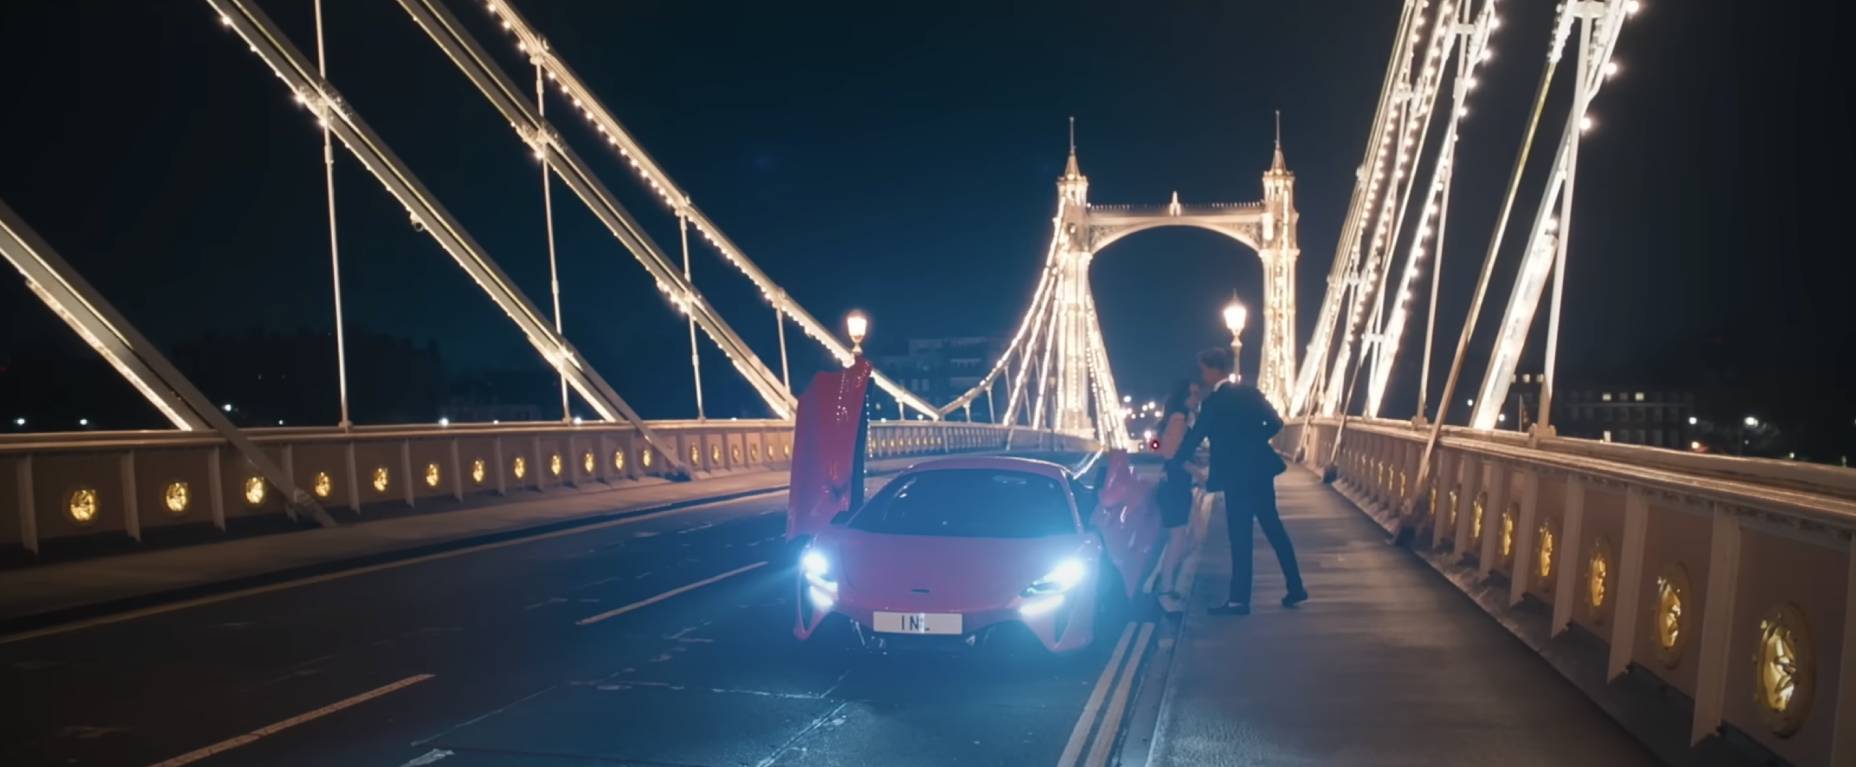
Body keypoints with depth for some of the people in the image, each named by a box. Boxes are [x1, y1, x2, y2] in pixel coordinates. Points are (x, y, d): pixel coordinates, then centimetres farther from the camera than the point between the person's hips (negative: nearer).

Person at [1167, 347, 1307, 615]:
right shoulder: (1250, 392, 6)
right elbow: (1275, 423, 5)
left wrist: (1170, 466, 0)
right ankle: (1295, 587, 21)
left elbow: (1194, 439, -9)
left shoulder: (1214, 402, -12)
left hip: (1237, 476, -7)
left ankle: (1239, 600, 4)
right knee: (1273, 527, 16)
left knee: (1240, 537, -2)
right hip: (1260, 470, 7)